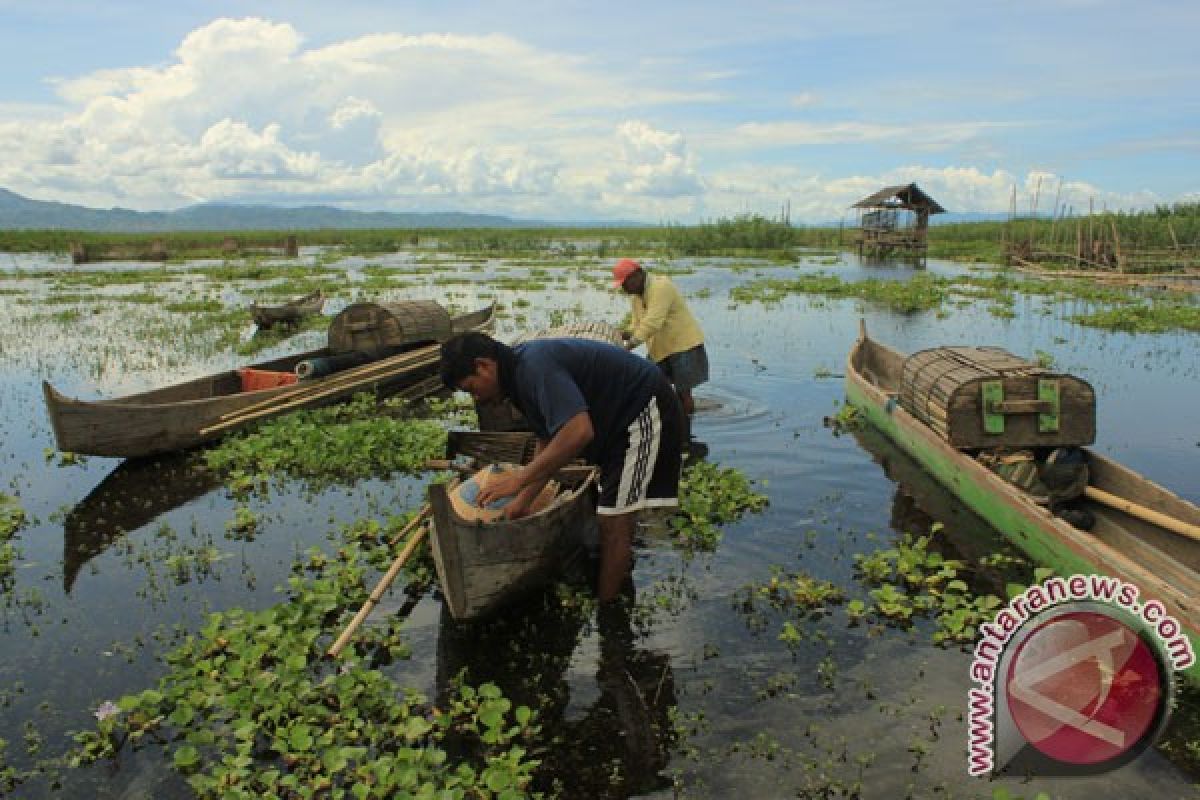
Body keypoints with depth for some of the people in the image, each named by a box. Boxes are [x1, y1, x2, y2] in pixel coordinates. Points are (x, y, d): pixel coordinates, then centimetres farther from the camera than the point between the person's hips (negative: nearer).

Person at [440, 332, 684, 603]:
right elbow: (549, 443, 14)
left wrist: (520, 477, -29)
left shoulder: (535, 365, -25)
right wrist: (523, 501, 11)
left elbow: (578, 432, -37)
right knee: (615, 518, 20)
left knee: (613, 521, -8)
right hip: (624, 418, 11)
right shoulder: (520, 373, 7)